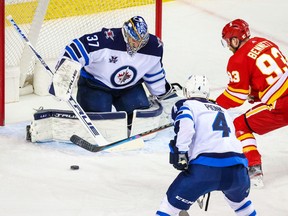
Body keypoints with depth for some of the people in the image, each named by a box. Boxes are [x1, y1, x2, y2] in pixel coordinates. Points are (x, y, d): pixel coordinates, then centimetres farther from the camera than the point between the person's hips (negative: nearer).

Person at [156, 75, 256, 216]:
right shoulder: (223, 111, 33)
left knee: (172, 203, 5)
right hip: (236, 170, 5)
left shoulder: (186, 105, 15)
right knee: (239, 198, 37)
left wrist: (180, 153, -13)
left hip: (205, 167, -5)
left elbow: (185, 123, -9)